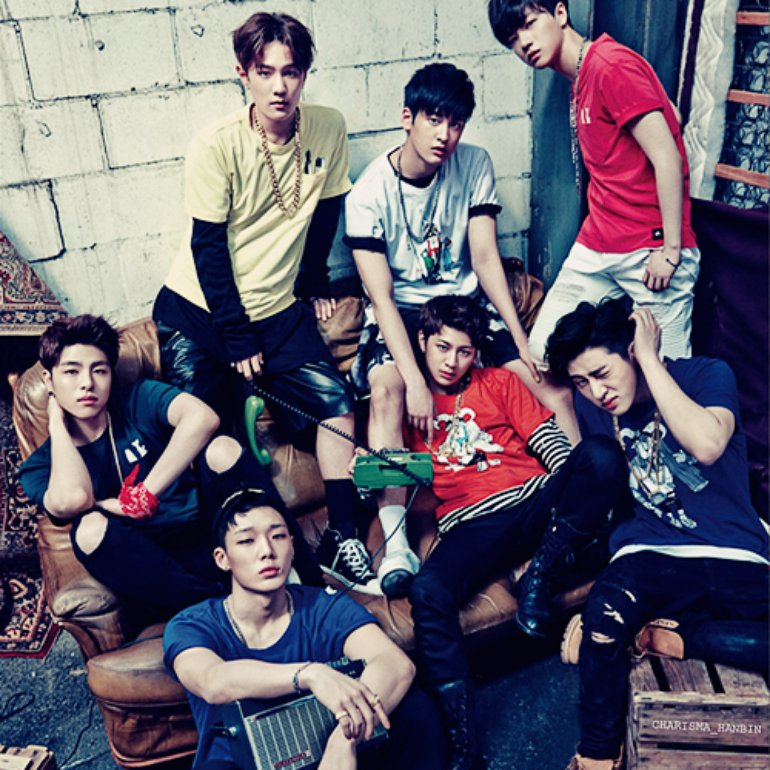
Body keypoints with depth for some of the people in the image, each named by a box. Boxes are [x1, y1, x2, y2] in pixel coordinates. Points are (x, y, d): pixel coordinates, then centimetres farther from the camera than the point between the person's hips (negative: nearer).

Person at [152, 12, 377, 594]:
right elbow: (208, 248, -13)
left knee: (336, 402, -12)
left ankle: (341, 540, 0)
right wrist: (238, 341, -13)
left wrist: (314, 283, 17)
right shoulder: (217, 145, -15)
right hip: (197, 307, -2)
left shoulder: (328, 129, -6)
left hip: (277, 307, 2)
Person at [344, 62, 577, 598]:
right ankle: (396, 540, -35)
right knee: (386, 386, -33)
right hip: (399, 311, -3)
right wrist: (415, 380, -30)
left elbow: (485, 257, -4)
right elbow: (381, 295, -19)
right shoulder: (370, 193, -13)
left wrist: (520, 337, -15)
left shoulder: (476, 166, -1)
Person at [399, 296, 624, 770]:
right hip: (472, 525, -1)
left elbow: (545, 436, 11)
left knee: (602, 452, -28)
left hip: (533, 500, 2)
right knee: (428, 592, -32)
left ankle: (543, 572, -15)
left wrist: (582, 482, -7)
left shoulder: (499, 382, 21)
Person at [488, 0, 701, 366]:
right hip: (595, 246, 8)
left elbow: (668, 159, -15)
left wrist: (671, 249, -14)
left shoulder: (612, 65, -12)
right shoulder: (579, 79, 13)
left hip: (651, 249, -8)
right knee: (539, 353, 3)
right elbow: (672, 114, 17)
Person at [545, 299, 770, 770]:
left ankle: (673, 637, -11)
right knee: (605, 612, -33)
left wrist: (649, 359, -18)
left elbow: (707, 445, -24)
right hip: (651, 553, 1)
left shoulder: (708, 375, -2)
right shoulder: (592, 405, 8)